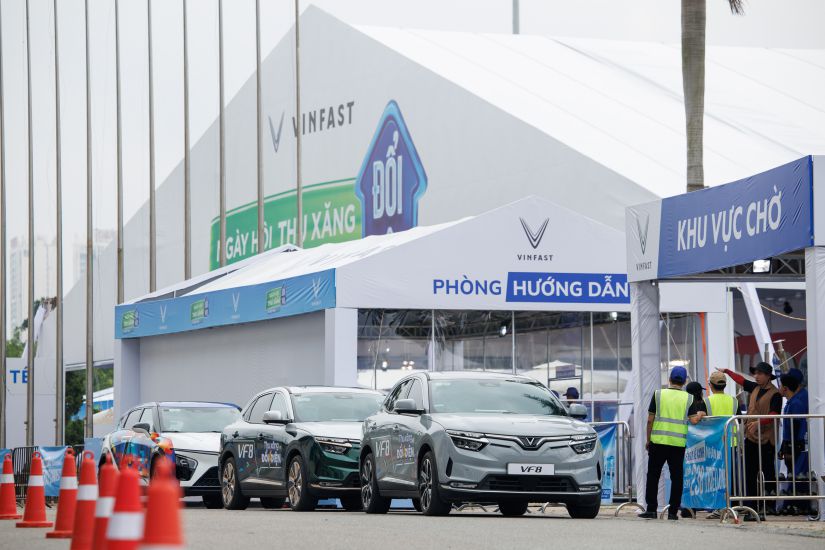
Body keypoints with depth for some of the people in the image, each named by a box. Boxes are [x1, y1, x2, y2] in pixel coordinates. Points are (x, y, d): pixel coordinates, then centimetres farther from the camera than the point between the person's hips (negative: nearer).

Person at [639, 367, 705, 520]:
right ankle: (673, 511, 5)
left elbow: (650, 420, 0)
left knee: (653, 475, 7)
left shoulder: (658, 394, 1)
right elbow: (693, 420, -7)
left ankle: (651, 509, 4)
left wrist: (648, 440, 9)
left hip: (658, 441, -1)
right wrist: (700, 415, 15)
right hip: (678, 443, 1)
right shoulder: (688, 398, 2)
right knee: (677, 477, 7)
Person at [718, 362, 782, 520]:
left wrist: (759, 421, -29)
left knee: (767, 471, 0)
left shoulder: (775, 394, -8)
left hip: (766, 439, -7)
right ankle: (750, 508, 2)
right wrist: (726, 371, 39)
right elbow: (741, 380, 31)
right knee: (750, 474, 2)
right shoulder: (755, 388, 15)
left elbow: (774, 414, -17)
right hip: (751, 437, 7)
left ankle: (770, 505, 6)